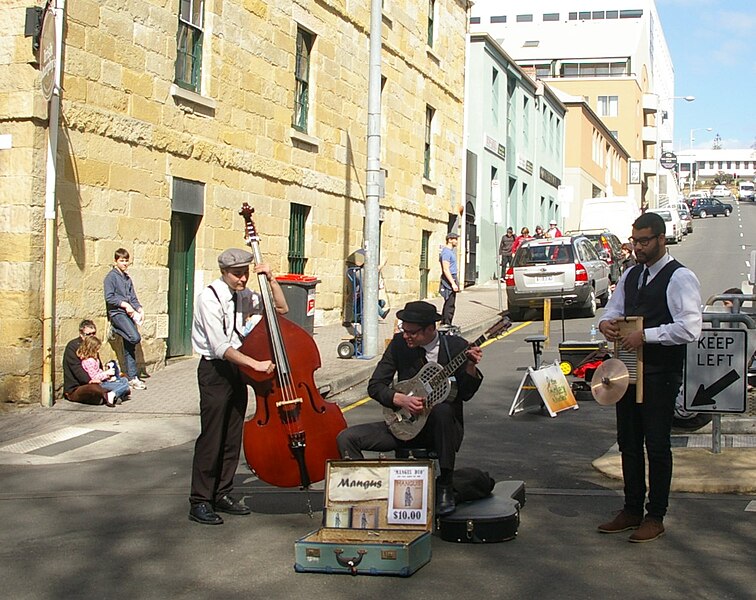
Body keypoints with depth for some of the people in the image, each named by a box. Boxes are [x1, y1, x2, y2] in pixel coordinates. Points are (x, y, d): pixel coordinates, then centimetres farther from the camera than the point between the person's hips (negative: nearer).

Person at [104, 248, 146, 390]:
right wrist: (125, 304, -15)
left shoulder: (127, 278, 20)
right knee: (135, 337, -25)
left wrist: (139, 309, 3)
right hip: (117, 313, -7)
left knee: (130, 347, 5)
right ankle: (115, 329, 3)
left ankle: (132, 377, 8)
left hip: (129, 314, 7)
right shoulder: (111, 277, -3)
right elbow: (109, 298, -11)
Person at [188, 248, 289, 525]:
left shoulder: (244, 296, 7)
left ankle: (223, 494, 21)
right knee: (211, 438, -6)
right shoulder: (210, 298, -15)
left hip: (237, 368, 7)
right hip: (214, 371, -7)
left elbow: (281, 308, 13)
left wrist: (271, 280, -1)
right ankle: (200, 502, 1)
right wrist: (255, 364, -29)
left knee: (232, 439, 10)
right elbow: (220, 347, -23)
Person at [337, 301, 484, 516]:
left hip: (445, 427, -2)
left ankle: (445, 487, -23)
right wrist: (402, 400, -19)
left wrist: (470, 367, -28)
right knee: (346, 438, -15)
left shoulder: (456, 346, -7)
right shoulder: (399, 343, -2)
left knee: (442, 409, -39)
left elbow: (465, 394, -10)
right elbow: (375, 385, -2)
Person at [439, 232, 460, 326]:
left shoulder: (451, 251, 17)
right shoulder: (446, 252, -16)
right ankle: (447, 324, -9)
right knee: (450, 305, -10)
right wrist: (453, 283, -25)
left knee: (448, 303, 15)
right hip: (449, 280, -11)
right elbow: (446, 270, -22)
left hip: (451, 279, 11)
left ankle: (443, 323, 21)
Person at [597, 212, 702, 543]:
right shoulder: (630, 275, 13)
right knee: (628, 442, 14)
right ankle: (632, 510, 26)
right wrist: (607, 323, -5)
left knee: (657, 445, 1)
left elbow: (690, 328, -20)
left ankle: (655, 517, 12)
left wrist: (646, 335, -23)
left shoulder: (680, 278, -11)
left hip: (660, 375, -7)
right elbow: (614, 310, 18)